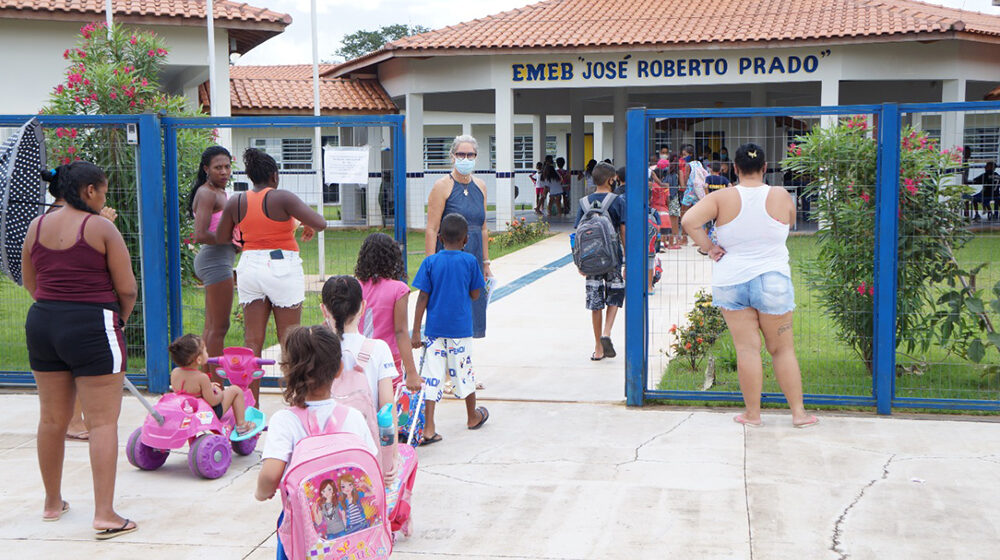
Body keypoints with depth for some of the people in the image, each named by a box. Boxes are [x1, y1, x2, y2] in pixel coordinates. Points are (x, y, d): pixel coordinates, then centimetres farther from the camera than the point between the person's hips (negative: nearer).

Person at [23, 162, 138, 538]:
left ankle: (52, 502, 30)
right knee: (103, 422, -3)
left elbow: (30, 284, 16)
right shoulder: (101, 228, -10)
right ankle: (104, 514, -5)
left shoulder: (36, 227, 6)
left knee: (52, 418, 17)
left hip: (42, 324, 6)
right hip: (92, 327, -6)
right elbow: (128, 289, -9)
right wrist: (119, 320, 8)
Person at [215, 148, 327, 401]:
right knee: (289, 340, 4)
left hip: (250, 266, 4)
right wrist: (310, 228, 6)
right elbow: (320, 223, -16)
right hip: (282, 268, -4)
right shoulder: (282, 198, -10)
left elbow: (220, 238, 12)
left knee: (253, 341, 5)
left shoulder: (235, 202, 4)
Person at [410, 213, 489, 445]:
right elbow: (475, 295, 1)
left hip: (435, 329, 0)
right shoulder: (469, 261, -5)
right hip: (461, 328, 0)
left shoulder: (430, 262, -3)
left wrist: (416, 332, -2)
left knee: (432, 376, 0)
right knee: (464, 372, 15)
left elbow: (422, 298, -4)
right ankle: (473, 417, 34)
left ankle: (428, 428, -5)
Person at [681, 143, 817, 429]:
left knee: (746, 349, 4)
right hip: (772, 281, 0)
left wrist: (709, 248, -7)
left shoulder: (723, 198, -8)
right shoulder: (781, 196, -5)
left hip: (730, 282, 0)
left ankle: (752, 413, 11)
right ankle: (798, 412, 14)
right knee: (783, 349, 10)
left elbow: (689, 220, -18)